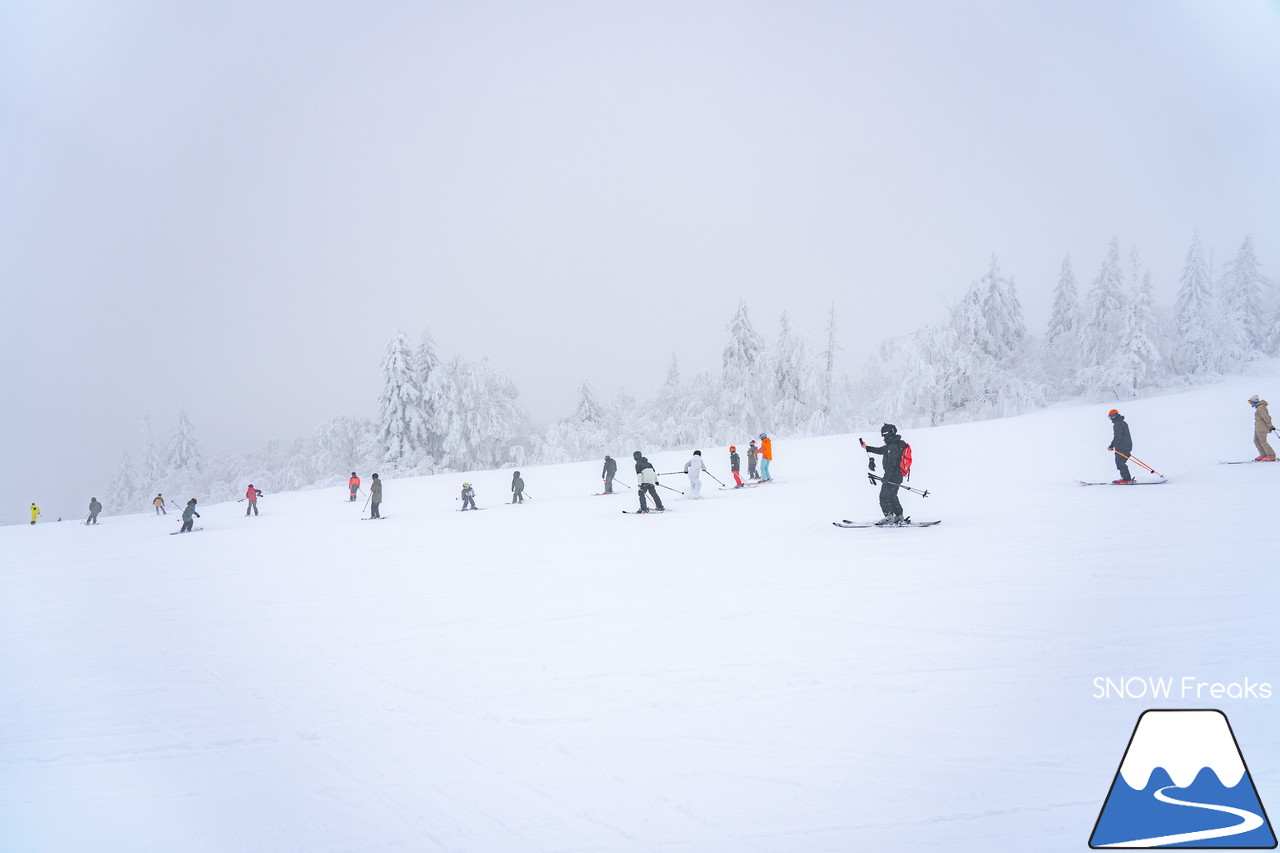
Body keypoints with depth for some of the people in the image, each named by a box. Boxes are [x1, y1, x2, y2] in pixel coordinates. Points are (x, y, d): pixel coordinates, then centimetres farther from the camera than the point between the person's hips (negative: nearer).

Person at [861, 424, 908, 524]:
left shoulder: (893, 447, -20)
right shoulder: (894, 444, 12)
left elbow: (891, 464, -24)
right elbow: (881, 450, 26)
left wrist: (886, 477, -23)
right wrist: (867, 448, 28)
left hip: (892, 476, -10)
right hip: (898, 476, 10)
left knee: (884, 497, -5)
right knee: (892, 496, 19)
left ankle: (889, 517, -5)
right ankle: (898, 517, 23)